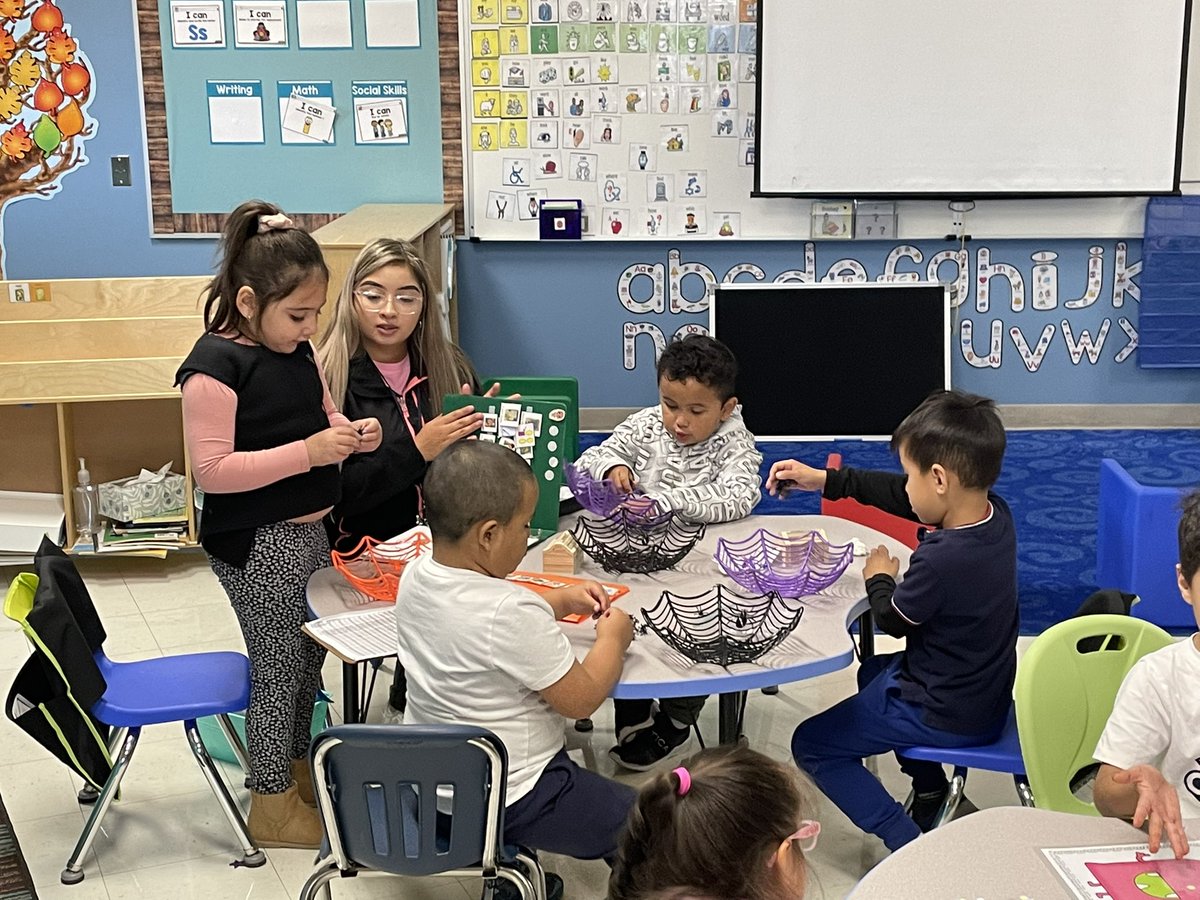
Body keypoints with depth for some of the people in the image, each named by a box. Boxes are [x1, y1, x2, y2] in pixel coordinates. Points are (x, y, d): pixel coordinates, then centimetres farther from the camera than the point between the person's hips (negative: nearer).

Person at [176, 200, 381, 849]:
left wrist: (350, 432, -5)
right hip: (256, 546, -8)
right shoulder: (215, 368, -20)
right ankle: (272, 803, 21)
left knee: (309, 655, 20)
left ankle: (296, 765, 40)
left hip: (306, 532, 8)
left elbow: (321, 419, 19)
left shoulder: (297, 351, 5)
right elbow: (212, 471, -25)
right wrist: (309, 452, -28)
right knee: (277, 666, 4)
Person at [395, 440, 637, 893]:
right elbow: (582, 699, -20)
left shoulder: (414, 576, -7)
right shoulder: (515, 613, -31)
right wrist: (612, 638, -4)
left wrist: (561, 601, 6)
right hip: (510, 800, -9)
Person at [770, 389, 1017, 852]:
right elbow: (900, 495, 4)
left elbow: (894, 619, -14)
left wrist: (879, 580, 6)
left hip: (948, 717, -9)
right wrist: (825, 480, 8)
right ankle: (930, 783, 35)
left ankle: (908, 843, -2)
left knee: (810, 745, 5)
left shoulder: (939, 560, -35)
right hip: (989, 695, 9)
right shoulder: (995, 512, -10)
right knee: (874, 672, 35)